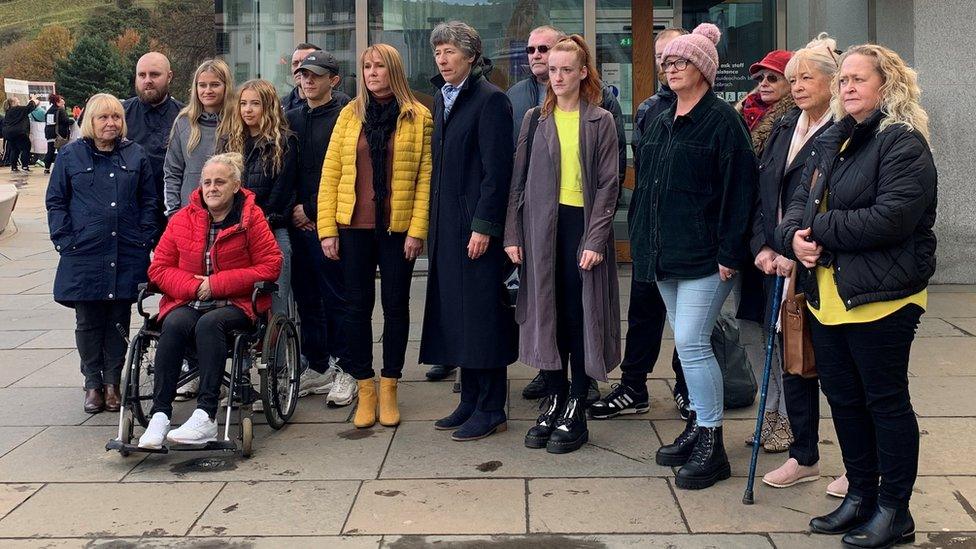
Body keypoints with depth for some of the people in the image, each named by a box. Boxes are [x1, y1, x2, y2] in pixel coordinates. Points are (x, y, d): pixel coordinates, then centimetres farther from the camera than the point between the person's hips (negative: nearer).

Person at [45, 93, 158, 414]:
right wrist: (65, 241, -5)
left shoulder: (136, 155, 7)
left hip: (127, 255, 1)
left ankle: (112, 382, 18)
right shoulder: (70, 155, 3)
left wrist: (144, 238, 1)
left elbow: (148, 201, 11)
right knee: (88, 322, 5)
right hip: (84, 255, -1)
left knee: (119, 321, 7)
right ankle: (93, 384, 16)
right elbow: (55, 201, 5)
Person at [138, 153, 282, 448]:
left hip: (236, 304, -3)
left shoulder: (251, 217, 2)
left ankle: (206, 417, -40)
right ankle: (160, 414, -34)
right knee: (173, 325, -31)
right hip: (187, 302, 3)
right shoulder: (182, 219, 11)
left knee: (209, 323, -35)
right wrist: (194, 286, -11)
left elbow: (271, 265, -4)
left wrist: (217, 284, -10)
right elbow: (159, 267, 10)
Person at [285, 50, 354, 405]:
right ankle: (317, 368, 18)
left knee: (335, 297, -3)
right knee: (306, 297, 10)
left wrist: (312, 209, -10)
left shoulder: (344, 116, -4)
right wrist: (293, 208, 2)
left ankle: (344, 371, 4)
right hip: (298, 220, 6)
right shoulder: (292, 119, 16)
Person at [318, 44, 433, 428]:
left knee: (395, 306, 7)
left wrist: (417, 229, -12)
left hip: (398, 228, -2)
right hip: (353, 227, 2)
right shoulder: (350, 114, 6)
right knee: (358, 307, 5)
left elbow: (425, 177, -5)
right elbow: (330, 173, 4)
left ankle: (389, 389, 19)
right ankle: (365, 391, 15)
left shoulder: (419, 117, -1)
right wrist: (327, 228, -3)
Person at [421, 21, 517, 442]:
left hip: (476, 225, -8)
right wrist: (432, 223, 14)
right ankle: (470, 402, 20)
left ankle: (491, 410, 5)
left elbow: (497, 169, -14)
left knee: (481, 313, -3)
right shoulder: (442, 99, 15)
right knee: (455, 311, 11)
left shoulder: (490, 99, -10)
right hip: (446, 225, 8)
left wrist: (483, 225, -18)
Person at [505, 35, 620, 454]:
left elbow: (607, 185, -3)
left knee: (580, 315, 0)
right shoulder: (535, 119, 9)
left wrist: (596, 240, -12)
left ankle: (576, 411, 7)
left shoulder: (600, 122, 1)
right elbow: (518, 180, 9)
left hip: (582, 225, -3)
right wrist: (512, 234, 1)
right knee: (546, 314, 5)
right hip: (541, 227, 3)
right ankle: (554, 401, 16)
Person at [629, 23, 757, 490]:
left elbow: (737, 189, -14)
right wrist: (642, 241, 15)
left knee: (691, 342, -11)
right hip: (664, 256, 8)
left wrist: (729, 253, -18)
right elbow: (644, 185, 20)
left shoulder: (722, 120, -9)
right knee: (688, 343, 14)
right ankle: (697, 426, 24)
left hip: (704, 255, -8)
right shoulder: (660, 124, 15)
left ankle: (711, 444, -2)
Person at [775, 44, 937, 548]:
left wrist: (821, 229, -16)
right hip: (825, 295, 8)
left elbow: (891, 217, -23)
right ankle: (860, 496, 30)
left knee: (886, 402, 2)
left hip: (880, 298, -8)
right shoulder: (831, 141, 15)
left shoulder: (903, 143, -11)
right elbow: (799, 203, 14)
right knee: (843, 399, 15)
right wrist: (794, 236, -9)